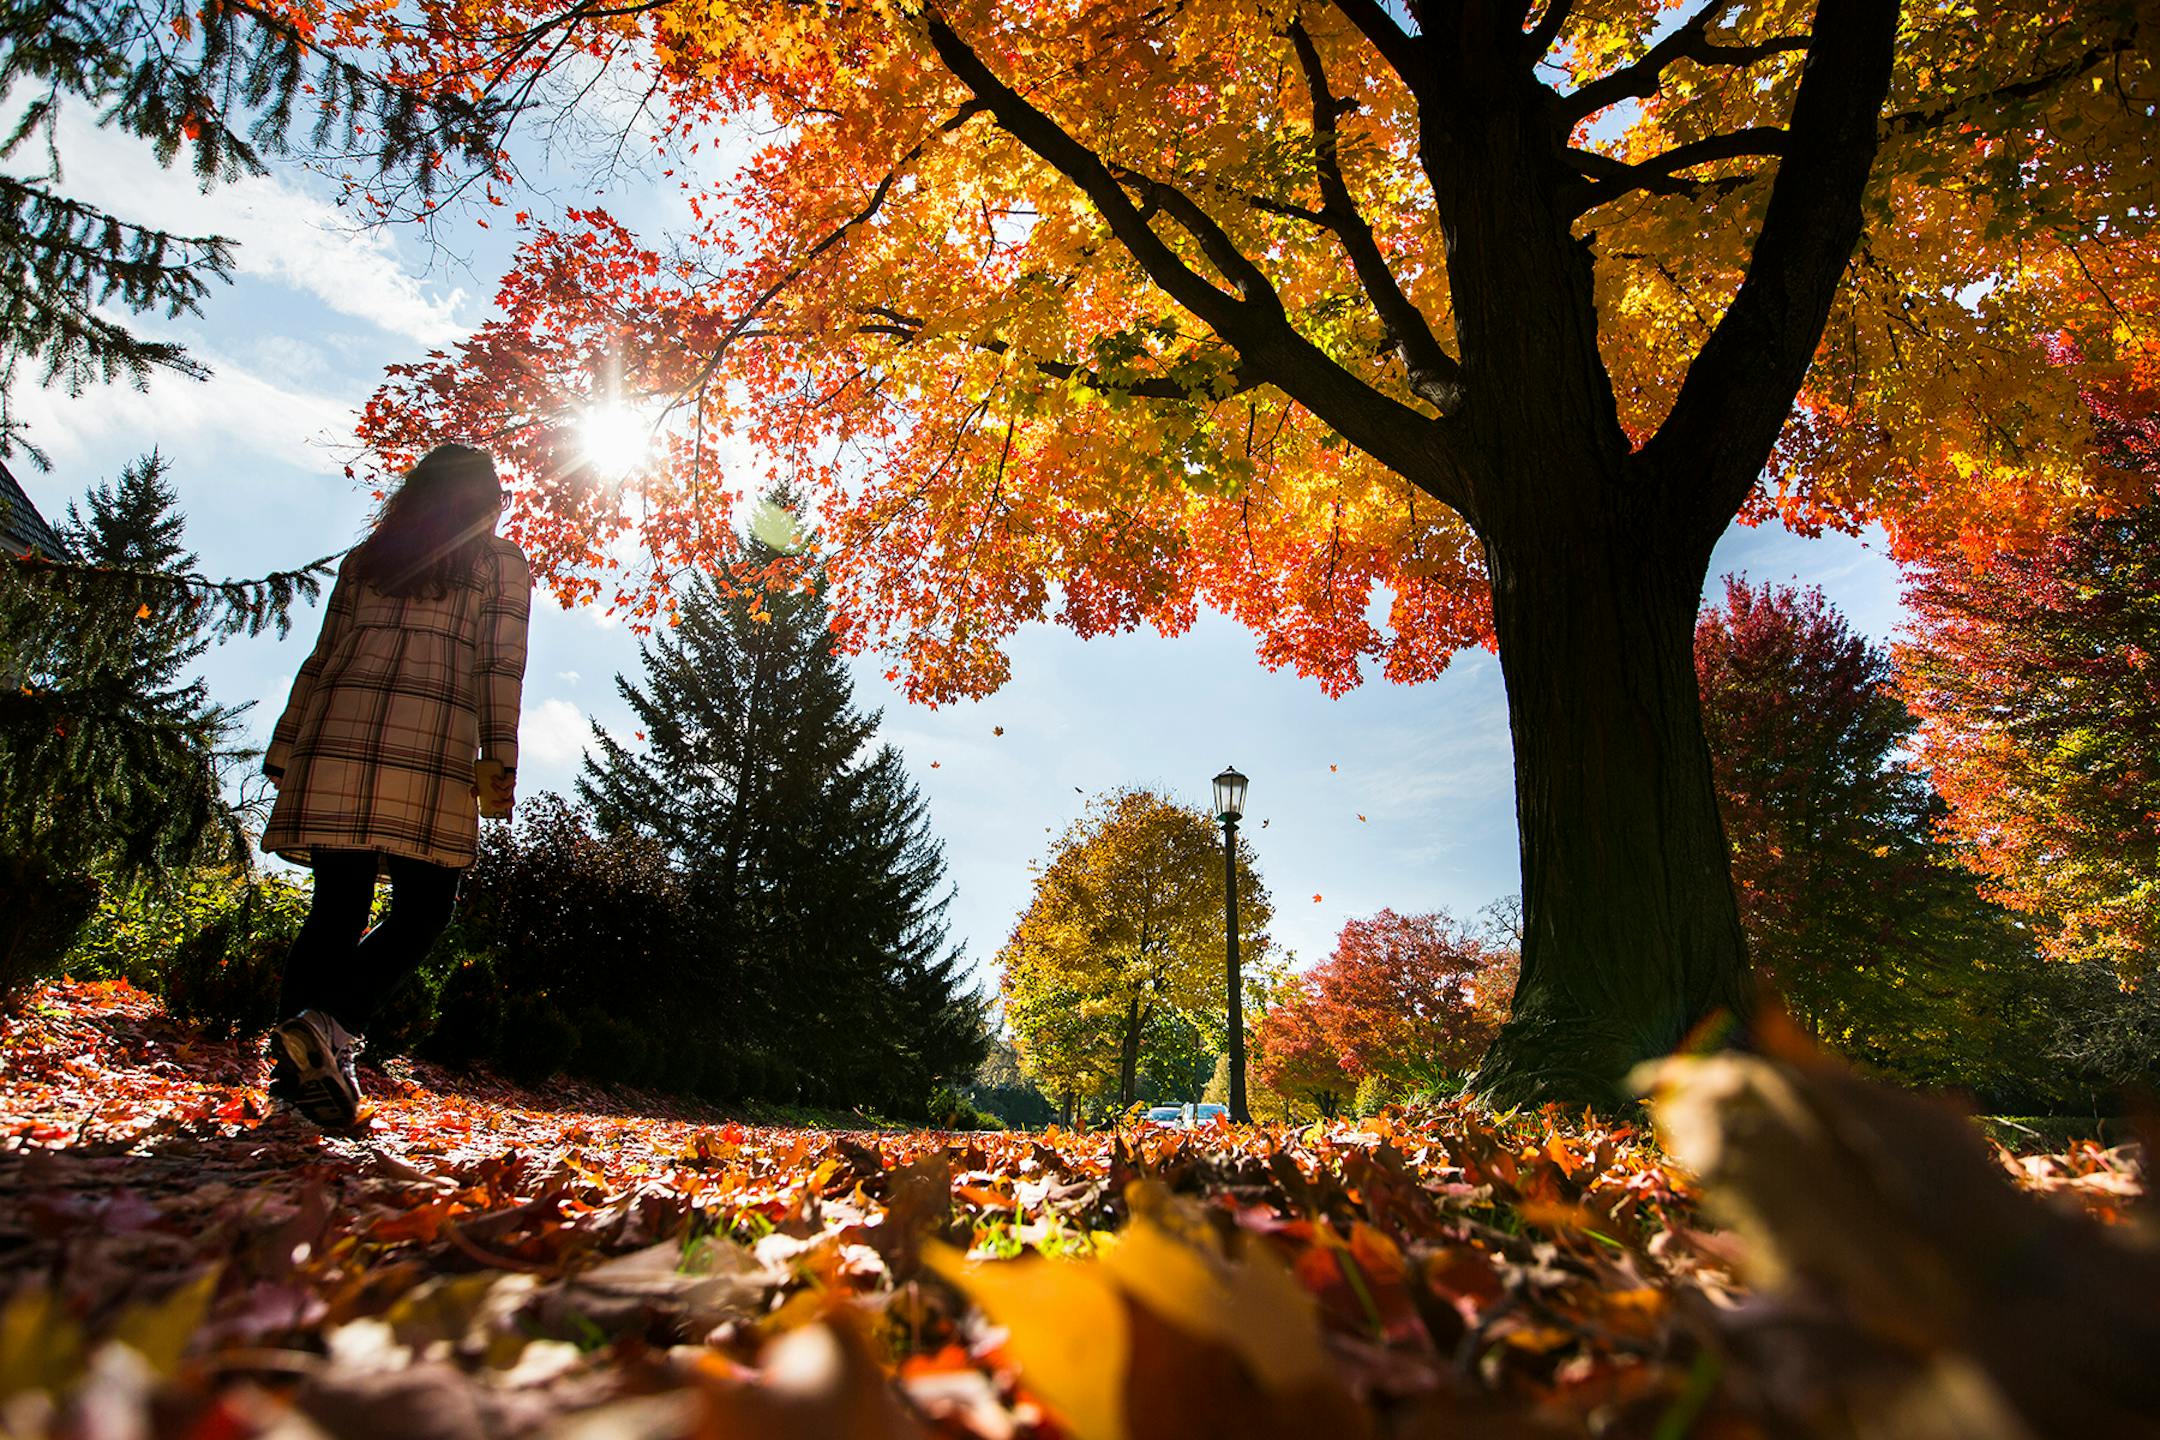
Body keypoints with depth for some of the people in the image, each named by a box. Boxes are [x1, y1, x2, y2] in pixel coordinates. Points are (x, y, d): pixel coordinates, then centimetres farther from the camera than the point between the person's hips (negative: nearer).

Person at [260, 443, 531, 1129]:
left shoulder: (366, 557, 23)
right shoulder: (502, 563, 12)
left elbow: (324, 658, 19)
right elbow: (500, 667, 2)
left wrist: (286, 752, 18)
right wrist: (499, 762, -1)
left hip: (337, 730, 4)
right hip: (431, 738, -4)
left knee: (337, 908, 6)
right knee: (423, 910, 2)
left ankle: (302, 1069, 1)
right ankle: (330, 1026, -19)